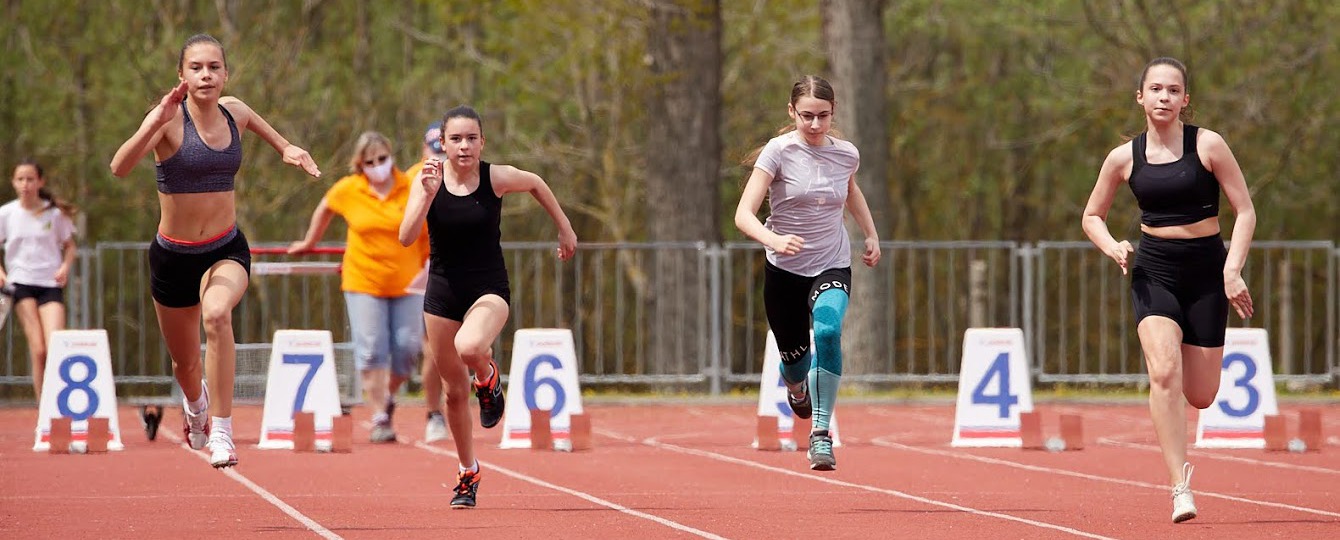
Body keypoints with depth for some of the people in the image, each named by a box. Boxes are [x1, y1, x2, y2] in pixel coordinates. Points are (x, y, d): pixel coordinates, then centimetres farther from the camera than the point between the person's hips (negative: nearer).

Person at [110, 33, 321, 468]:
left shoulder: (234, 111, -4)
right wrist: (157, 121, -47)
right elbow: (120, 167, -35)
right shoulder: (170, 119, -17)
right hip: (174, 254, -1)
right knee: (185, 363, 17)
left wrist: (285, 147, 5)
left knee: (217, 314, -34)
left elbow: (260, 125, 24)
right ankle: (195, 404, 56)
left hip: (226, 251, 1)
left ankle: (221, 432, -29)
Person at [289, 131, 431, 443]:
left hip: (406, 283, 0)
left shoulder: (412, 189, -6)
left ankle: (388, 398, 27)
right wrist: (309, 242, 28)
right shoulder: (347, 191, -2)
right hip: (364, 283, 0)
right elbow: (324, 209, 19)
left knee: (407, 347, -1)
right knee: (371, 350, -6)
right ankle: (379, 418, 0)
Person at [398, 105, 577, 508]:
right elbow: (406, 238, -18)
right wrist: (428, 194, -29)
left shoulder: (497, 178, -11)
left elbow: (537, 185, 11)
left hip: (488, 289, -2)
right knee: (455, 390, 10)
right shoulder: (428, 180, -8)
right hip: (443, 291, 2)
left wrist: (565, 230, 17)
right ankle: (467, 473, 30)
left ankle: (487, 378, 2)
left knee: (469, 348, -35)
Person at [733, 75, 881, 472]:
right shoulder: (779, 152, -15)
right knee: (793, 353, 13)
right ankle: (797, 390, 54)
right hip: (784, 270, -1)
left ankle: (821, 434, -25)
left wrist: (871, 234, 21)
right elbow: (744, 214, -23)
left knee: (828, 332, -28)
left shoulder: (846, 155, -3)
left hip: (833, 266, 1)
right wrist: (773, 239, -41)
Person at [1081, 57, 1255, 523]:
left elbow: (1245, 212, -3)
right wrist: (1113, 247, -7)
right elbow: (1092, 216, 14)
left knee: (1200, 396, 1)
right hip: (1154, 271, 0)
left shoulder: (1207, 145, -5)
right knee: (1164, 372, -24)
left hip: (1206, 271, 0)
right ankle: (1180, 487, -23)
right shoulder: (1124, 158, 2)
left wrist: (1232, 271, -15)